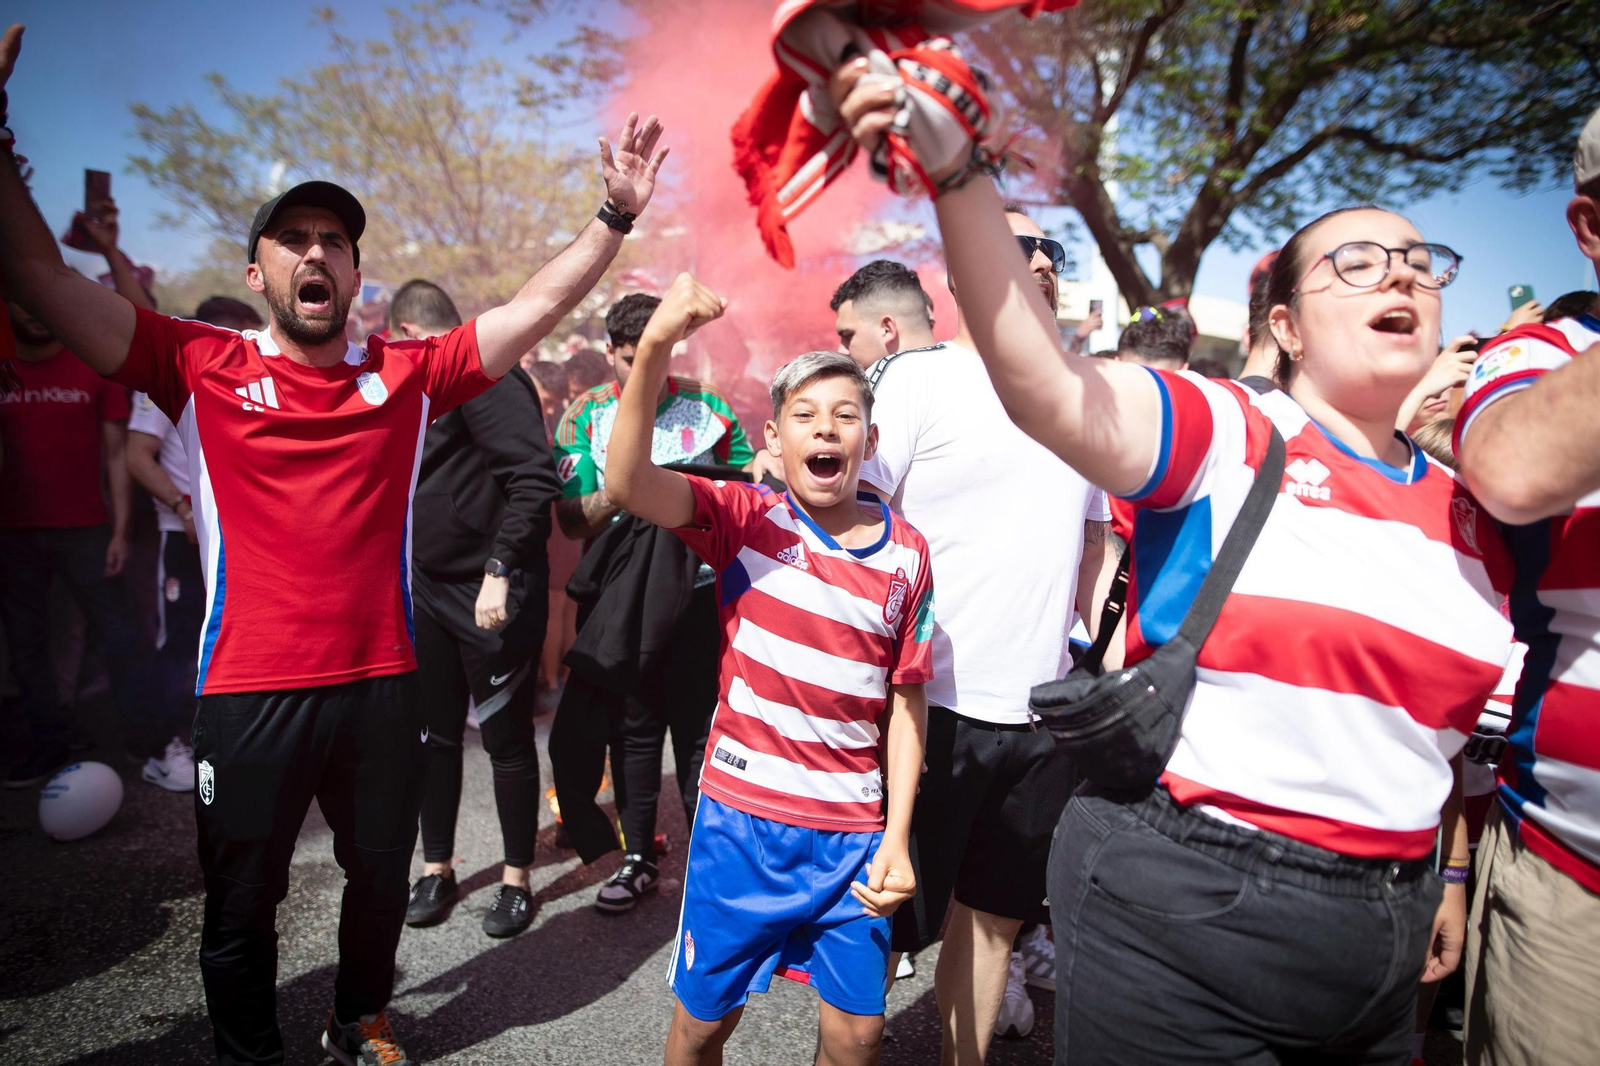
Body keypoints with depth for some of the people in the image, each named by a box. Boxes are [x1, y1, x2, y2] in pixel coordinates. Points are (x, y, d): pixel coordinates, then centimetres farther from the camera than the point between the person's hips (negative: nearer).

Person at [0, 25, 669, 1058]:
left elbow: (542, 304, 1)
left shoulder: (406, 375, 2)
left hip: (382, 683, 2)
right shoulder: (203, 367, -1)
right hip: (250, 691, -1)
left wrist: (616, 214, -5)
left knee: (383, 877, 21)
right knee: (242, 903, 16)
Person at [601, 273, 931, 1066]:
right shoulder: (745, 518, -7)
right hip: (741, 816, -1)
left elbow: (907, 702, 0)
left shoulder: (907, 554, -3)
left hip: (854, 833, 2)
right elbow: (629, 483, -25)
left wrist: (896, 838, -5)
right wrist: (656, 344, -37)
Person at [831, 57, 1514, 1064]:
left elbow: (1461, 712, 20)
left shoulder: (1470, 513, 10)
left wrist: (1453, 876, 19)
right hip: (1177, 910, -6)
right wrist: (957, 172, -38)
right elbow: (1043, 386, -27)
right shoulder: (1220, 434, -9)